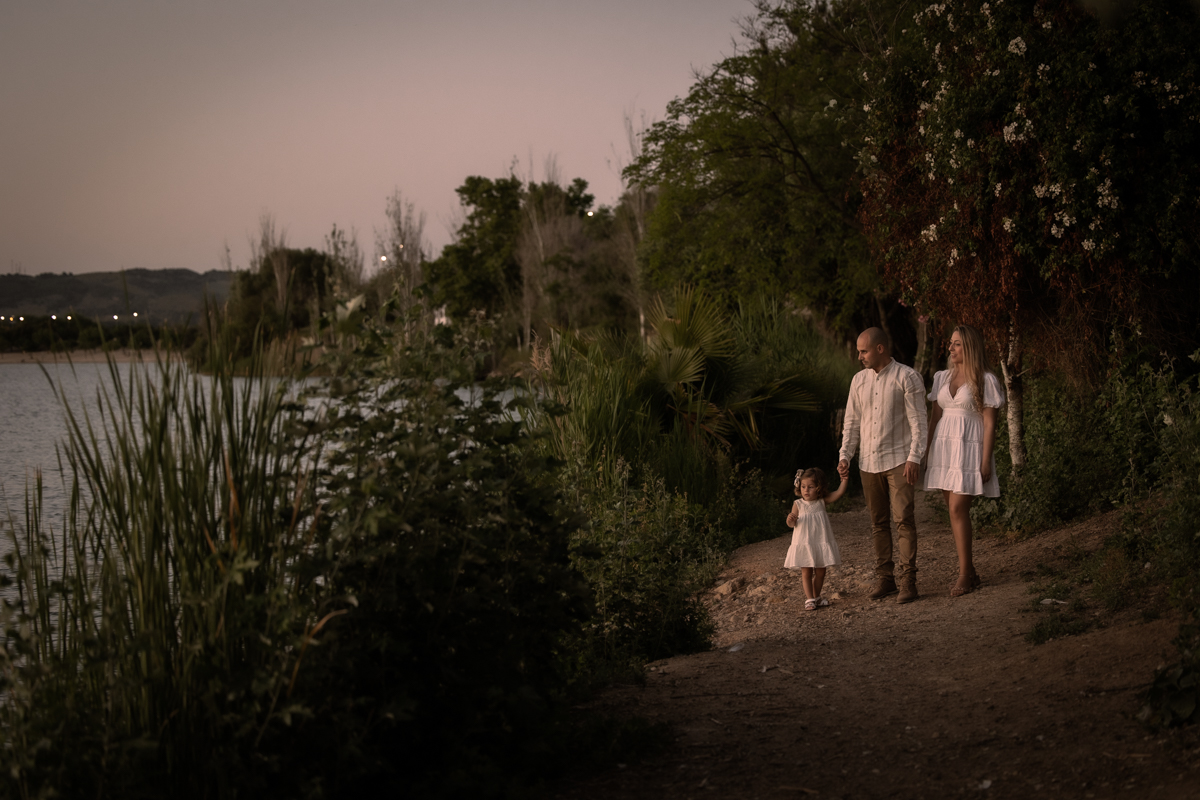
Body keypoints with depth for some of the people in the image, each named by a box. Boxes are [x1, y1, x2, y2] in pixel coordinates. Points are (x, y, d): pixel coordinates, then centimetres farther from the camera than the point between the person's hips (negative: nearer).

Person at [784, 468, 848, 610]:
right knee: (806, 572, -1)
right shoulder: (798, 504, -4)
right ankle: (809, 599, 5)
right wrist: (791, 520, -29)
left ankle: (816, 596, 25)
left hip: (821, 543, 3)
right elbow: (793, 524, -8)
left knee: (820, 571, 10)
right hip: (804, 544, -3)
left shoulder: (822, 501, 2)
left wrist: (844, 480, -13)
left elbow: (838, 493, -3)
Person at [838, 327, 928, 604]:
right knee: (878, 522, 7)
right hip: (869, 462, 5)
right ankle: (885, 578, 12)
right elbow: (852, 422, 15)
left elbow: (918, 421, -7)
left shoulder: (907, 377, -5)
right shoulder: (859, 381, 11)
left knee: (903, 519, -10)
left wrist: (914, 458, -15)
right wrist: (844, 456, 5)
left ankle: (907, 580, -9)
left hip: (899, 460, -5)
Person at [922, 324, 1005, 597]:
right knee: (954, 510, 6)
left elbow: (990, 424, -6)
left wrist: (986, 460, -12)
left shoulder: (985, 380, -4)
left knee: (958, 508, -14)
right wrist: (926, 452, 10)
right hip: (944, 446, 6)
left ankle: (964, 574, -8)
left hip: (970, 448, -6)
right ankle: (970, 573, 14)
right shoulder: (942, 378, 13)